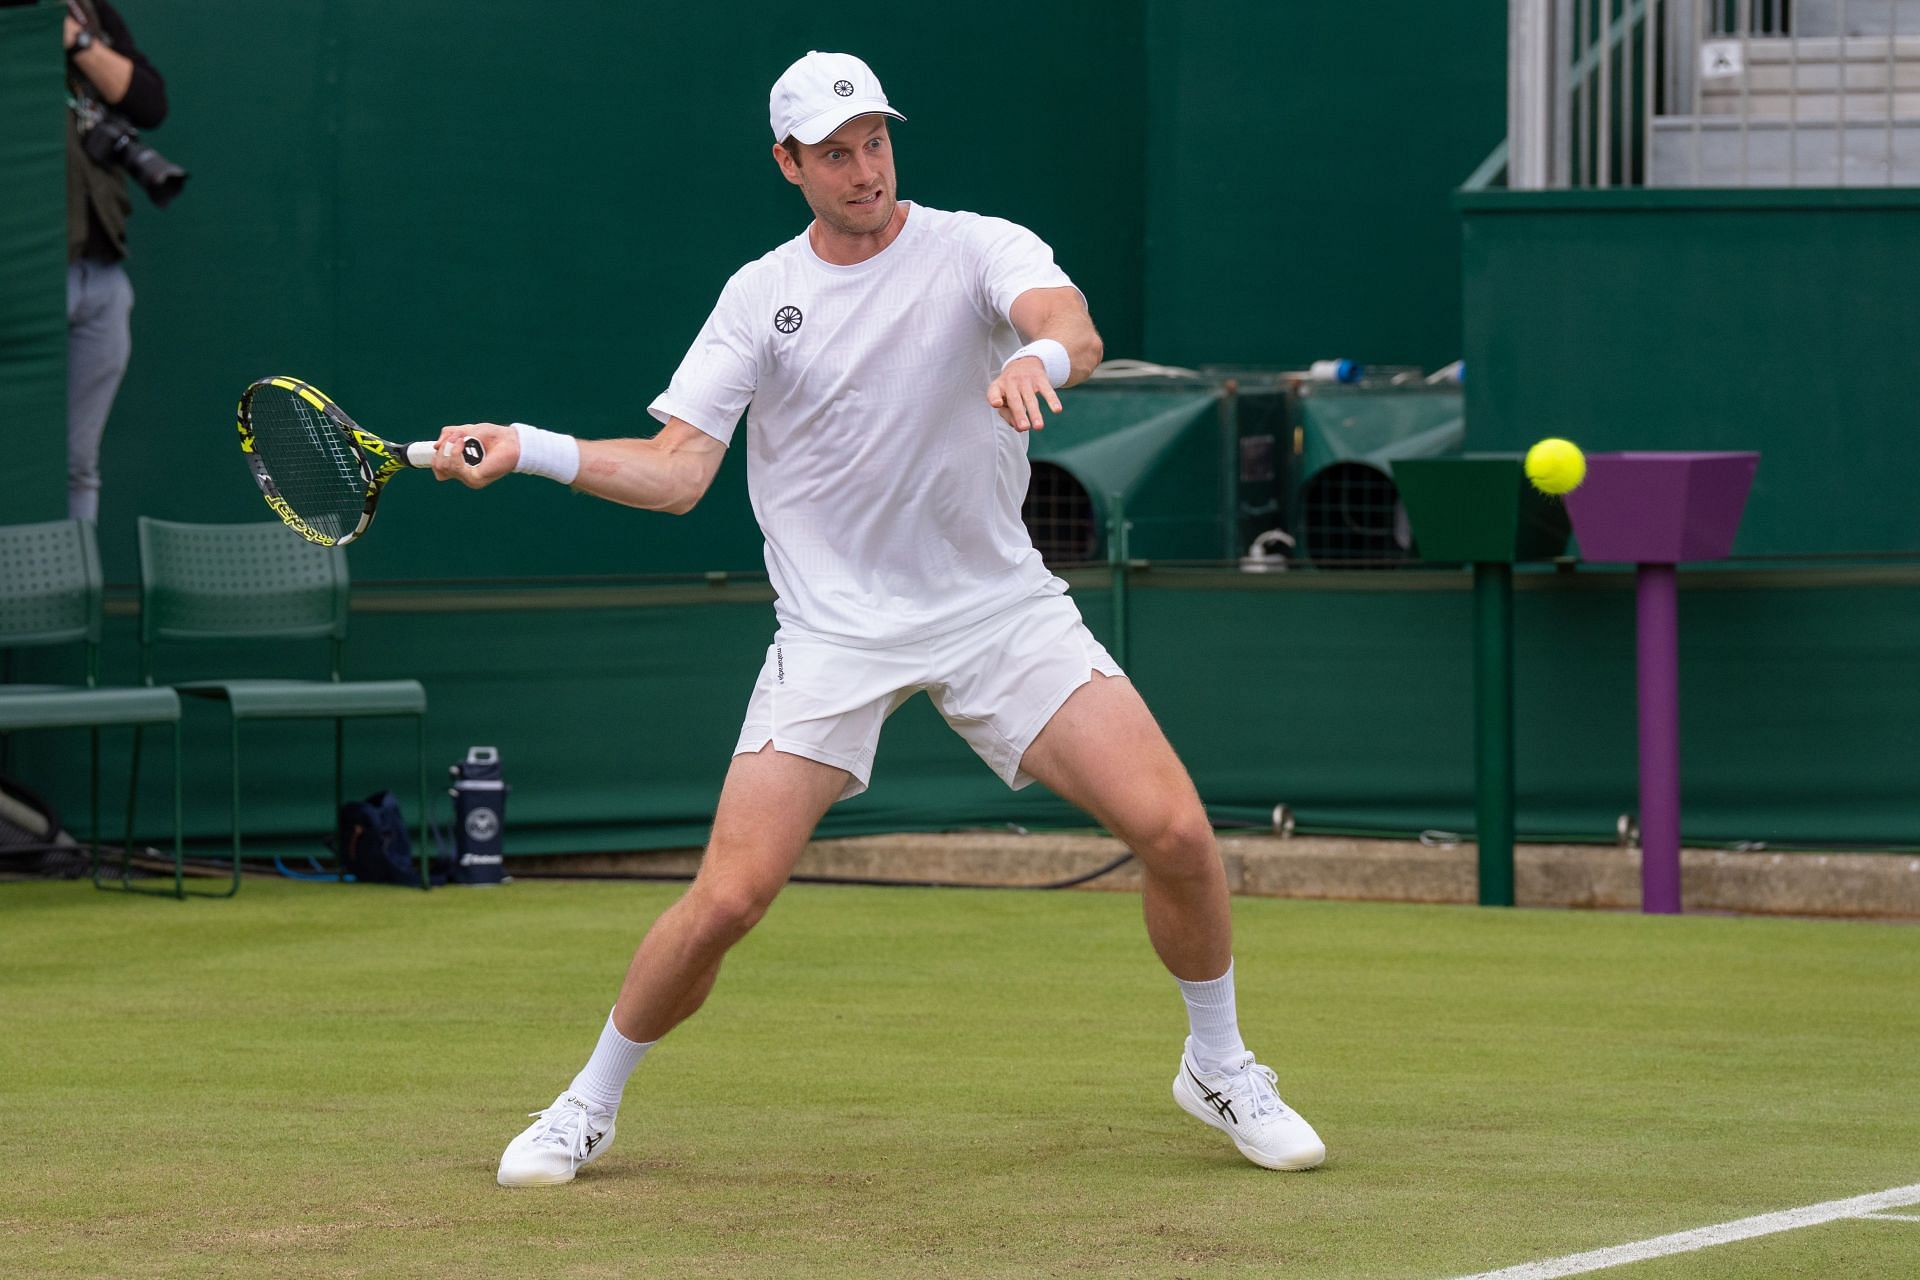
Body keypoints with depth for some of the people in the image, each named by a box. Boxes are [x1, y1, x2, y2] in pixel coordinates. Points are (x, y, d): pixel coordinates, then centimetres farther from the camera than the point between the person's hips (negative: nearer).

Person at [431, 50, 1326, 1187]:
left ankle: (1220, 1067, 12)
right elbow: (679, 470, -2)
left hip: (1000, 606, 0)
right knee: (729, 896, -12)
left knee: (1174, 828, -13)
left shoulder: (977, 249, -4)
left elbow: (1076, 329, -25)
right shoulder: (759, 296, 2)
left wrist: (1040, 356, -49)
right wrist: (527, 449, -16)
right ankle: (590, 1106, 11)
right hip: (836, 632, 0)